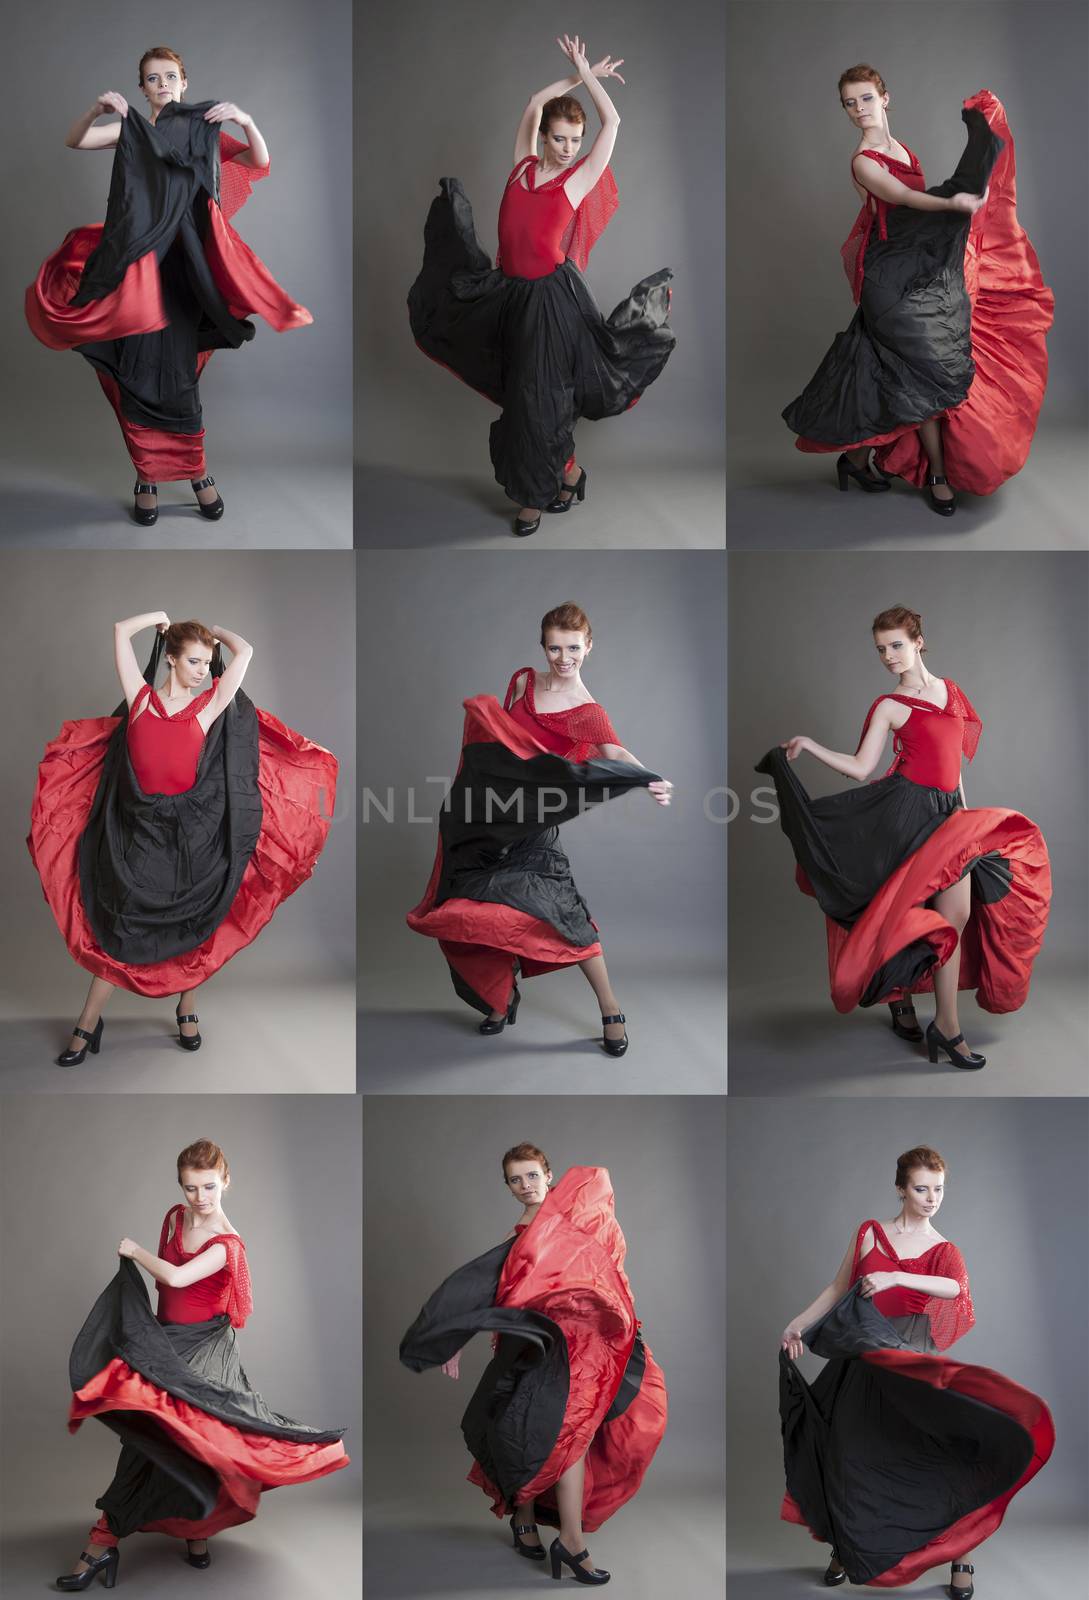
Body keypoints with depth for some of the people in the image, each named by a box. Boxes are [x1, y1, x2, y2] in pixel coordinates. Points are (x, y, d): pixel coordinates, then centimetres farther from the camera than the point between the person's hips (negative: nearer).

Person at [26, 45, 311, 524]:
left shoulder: (204, 130, 9)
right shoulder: (131, 131, 7)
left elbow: (259, 163, -2)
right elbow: (73, 140, -6)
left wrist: (246, 121, -21)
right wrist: (97, 109, -25)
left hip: (185, 263, 0)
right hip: (136, 260, 0)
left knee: (179, 369, 0)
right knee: (139, 370, -1)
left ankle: (197, 472, 13)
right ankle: (147, 476, 6)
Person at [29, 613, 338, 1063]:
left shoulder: (210, 705, 3)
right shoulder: (141, 697, 4)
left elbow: (244, 651, -2)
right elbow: (121, 630, 3)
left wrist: (212, 629, 15)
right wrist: (163, 618, 15)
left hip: (192, 828, 1)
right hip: (140, 827, 0)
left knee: (189, 924, 9)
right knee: (122, 925, 0)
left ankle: (187, 1010, 26)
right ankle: (88, 1024, 6)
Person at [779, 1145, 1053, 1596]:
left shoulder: (944, 1251, 2)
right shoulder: (870, 1232, 4)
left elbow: (953, 1288, -21)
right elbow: (838, 1289, 9)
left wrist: (894, 1278, -33)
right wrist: (798, 1324, 0)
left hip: (911, 1359, -1)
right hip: (861, 1358, 1)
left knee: (934, 1453, -7)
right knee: (851, 1457, 7)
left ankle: (961, 1556, 7)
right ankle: (846, 1548, 26)